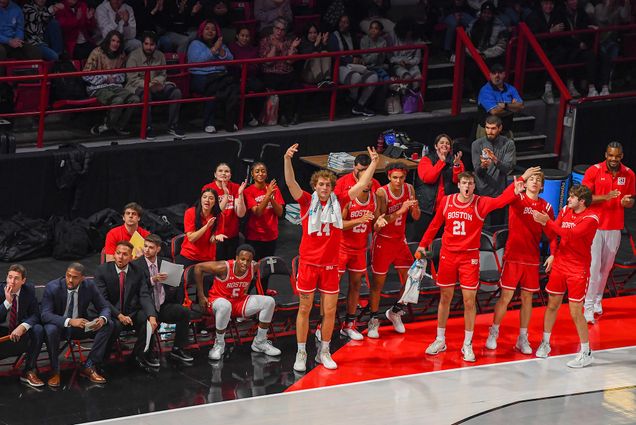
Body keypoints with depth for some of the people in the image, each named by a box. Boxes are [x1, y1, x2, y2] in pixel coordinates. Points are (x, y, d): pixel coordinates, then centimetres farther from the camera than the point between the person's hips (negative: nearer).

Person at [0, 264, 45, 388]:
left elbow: (35, 315, -6)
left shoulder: (29, 290, -6)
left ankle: (29, 371, -17)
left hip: (19, 330, 3)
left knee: (38, 330, -27)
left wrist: (23, 327, -26)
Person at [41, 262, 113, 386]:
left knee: (108, 325, -17)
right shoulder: (52, 287, -18)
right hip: (59, 326, -4)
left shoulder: (89, 286, -9)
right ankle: (55, 371, -19)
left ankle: (88, 367, -13)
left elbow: (104, 308, -2)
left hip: (80, 326, 4)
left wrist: (102, 319, -29)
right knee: (51, 329, -38)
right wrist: (69, 321, -42)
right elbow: (45, 314, -26)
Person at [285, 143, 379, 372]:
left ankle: (324, 351, 19)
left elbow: (361, 184, 2)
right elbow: (291, 183, -17)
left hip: (330, 265, 2)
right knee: (305, 309, 4)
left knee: (330, 311, 5)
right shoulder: (307, 202, -3)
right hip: (308, 264, -2)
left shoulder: (337, 203, 3)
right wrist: (287, 160, -31)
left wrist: (374, 163, -5)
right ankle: (301, 354, 12)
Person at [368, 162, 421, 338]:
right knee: (378, 282, 2)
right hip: (383, 240, -5)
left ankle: (395, 312, 25)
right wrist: (400, 210, -35)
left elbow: (416, 217, 2)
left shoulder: (409, 189, -4)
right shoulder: (382, 193, -20)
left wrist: (415, 208, -21)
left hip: (400, 240, 5)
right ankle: (373, 320, 15)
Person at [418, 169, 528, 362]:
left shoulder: (481, 203, -7)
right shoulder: (447, 201, 0)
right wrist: (423, 244, 10)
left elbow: (501, 200, -21)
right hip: (448, 255, 2)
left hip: (470, 257, -2)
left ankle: (467, 345, 11)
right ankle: (440, 340, 23)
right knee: (445, 298, 11)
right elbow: (435, 224, 10)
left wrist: (521, 180, -28)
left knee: (469, 301, -1)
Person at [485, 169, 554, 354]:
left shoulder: (546, 207, 5)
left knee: (527, 298, 8)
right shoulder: (517, 200, -4)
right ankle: (493, 333, 17)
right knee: (505, 297, 0)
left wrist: (553, 254, -8)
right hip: (513, 256, -3)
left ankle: (523, 339, 18)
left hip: (532, 259, 3)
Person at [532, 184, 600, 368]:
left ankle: (586, 353, 6)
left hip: (578, 269, -6)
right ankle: (545, 344, 28)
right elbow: (553, 234, 3)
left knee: (576, 312, -5)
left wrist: (547, 222, -27)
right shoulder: (565, 210, 4)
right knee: (552, 304, 12)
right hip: (560, 263, 6)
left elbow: (570, 235, -28)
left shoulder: (590, 218, -16)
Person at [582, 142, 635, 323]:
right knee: (593, 266, -7)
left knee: (606, 267, 9)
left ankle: (598, 299, 26)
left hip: (615, 228, 3)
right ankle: (588, 306, -3)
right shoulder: (594, 171, -8)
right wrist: (606, 197, -24)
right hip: (595, 225, -3)